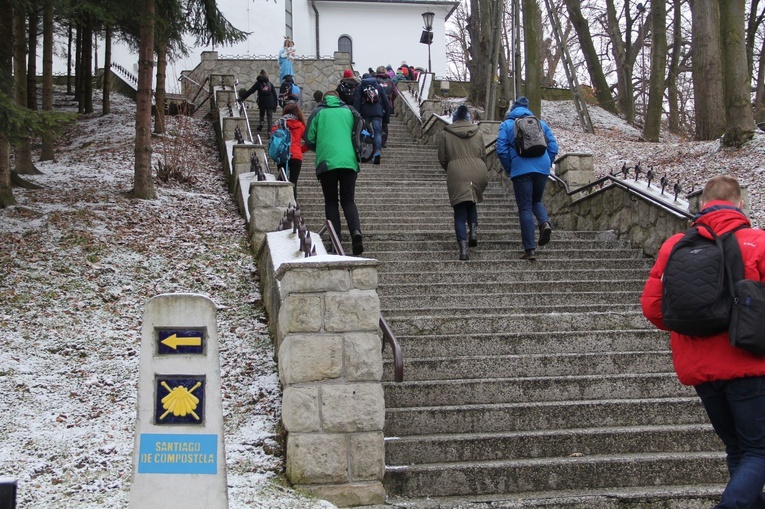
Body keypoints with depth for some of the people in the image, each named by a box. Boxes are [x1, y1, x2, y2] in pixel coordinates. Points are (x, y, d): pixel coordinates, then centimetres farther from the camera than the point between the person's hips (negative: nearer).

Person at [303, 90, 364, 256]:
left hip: (327, 162, -1)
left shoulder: (318, 112, 9)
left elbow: (309, 139, 5)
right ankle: (356, 231, -19)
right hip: (349, 161, 2)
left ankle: (336, 237, -5)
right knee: (348, 201, 7)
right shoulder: (348, 111, 15)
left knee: (331, 201, 9)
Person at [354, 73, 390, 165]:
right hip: (377, 112, 1)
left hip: (365, 113, -1)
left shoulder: (360, 87, 11)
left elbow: (356, 101, -1)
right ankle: (377, 152, -22)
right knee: (377, 132, -3)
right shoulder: (379, 86, 17)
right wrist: (387, 116, 18)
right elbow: (386, 102, 14)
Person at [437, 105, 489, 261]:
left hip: (457, 175, -2)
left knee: (460, 213, 2)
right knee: (471, 204, 26)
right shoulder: (477, 132, 13)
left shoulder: (446, 134, 8)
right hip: (478, 172, 2)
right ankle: (474, 231, 1)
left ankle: (463, 249, -9)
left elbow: (442, 159, 8)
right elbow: (483, 155, 14)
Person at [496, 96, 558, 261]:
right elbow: (553, 147, 9)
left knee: (525, 208, 0)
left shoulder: (506, 125, 7)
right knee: (536, 200, 23)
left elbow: (501, 150, -3)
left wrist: (509, 170, 9)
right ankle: (545, 222, -9)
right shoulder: (541, 123, 15)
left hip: (521, 170, -3)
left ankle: (530, 250, -5)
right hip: (542, 168, 3)